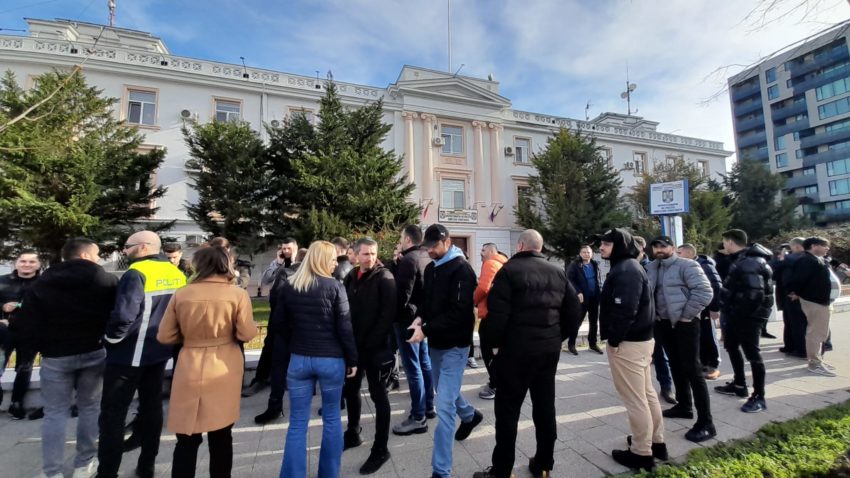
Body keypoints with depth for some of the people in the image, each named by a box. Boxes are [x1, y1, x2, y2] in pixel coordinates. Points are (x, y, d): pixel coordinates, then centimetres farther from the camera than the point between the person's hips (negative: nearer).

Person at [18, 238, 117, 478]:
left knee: (55, 414, 10)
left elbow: (29, 323, -3)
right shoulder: (108, 281, -8)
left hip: (56, 356, 1)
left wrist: (41, 347, 12)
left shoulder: (41, 285, -1)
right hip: (95, 352, -1)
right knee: (90, 408, 12)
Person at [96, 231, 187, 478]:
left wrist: (110, 339, -7)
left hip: (129, 354, -7)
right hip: (159, 351, 7)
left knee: (113, 413, 7)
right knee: (152, 406, 16)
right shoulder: (177, 274, 3)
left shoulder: (137, 274, -19)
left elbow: (124, 316, -25)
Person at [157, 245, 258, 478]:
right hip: (223, 371, -1)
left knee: (187, 440, 12)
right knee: (221, 437, 15)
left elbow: (165, 336, 2)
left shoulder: (181, 294, -2)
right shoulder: (238, 294, -8)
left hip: (189, 371, 1)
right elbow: (247, 334, -9)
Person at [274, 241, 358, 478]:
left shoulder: (287, 286, 1)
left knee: (297, 423, 12)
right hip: (331, 359, -2)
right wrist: (352, 359, -1)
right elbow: (345, 327, -11)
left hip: (298, 359, 3)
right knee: (332, 418, 15)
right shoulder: (334, 286, -11)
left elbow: (279, 323, 8)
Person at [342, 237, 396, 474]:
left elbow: (388, 314, -18)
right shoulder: (351, 276, 7)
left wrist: (370, 342, -20)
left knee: (378, 396, 6)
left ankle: (380, 450, 21)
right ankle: (353, 434, 43)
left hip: (375, 347, -7)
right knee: (350, 390, 20)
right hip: (353, 345, 7)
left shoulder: (385, 278, -12)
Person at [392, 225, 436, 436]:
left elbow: (402, 292, -20)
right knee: (424, 363, 17)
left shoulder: (409, 260, -17)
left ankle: (418, 418, 7)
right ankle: (428, 407, 31)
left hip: (408, 319, -9)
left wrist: (397, 315, -9)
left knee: (413, 368, -2)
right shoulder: (427, 258, 9)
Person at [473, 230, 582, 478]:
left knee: (508, 409, 4)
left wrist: (494, 343, -4)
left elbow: (497, 312, -17)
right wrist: (557, 336, 16)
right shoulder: (558, 272, 9)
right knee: (545, 406, 17)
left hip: (517, 348, -6)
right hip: (550, 348, 6)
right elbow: (575, 312, 8)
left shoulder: (509, 270, -10)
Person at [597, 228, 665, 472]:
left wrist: (614, 339, -18)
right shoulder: (629, 266, 14)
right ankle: (656, 442, 35)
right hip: (641, 339, 11)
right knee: (646, 393, 20)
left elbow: (625, 310, -27)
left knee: (634, 399, 1)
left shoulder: (625, 270, -19)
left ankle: (642, 453, 14)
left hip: (628, 343, -11)